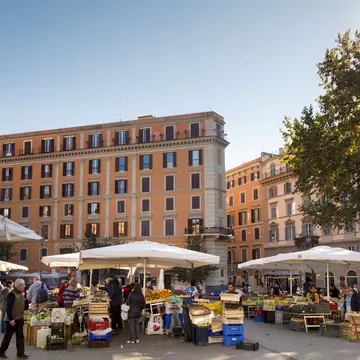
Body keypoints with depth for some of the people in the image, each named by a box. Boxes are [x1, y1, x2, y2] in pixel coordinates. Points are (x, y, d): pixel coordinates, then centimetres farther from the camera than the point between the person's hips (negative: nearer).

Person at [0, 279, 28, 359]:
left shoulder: (20, 294, 9)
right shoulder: (12, 294, -16)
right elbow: (9, 307, -20)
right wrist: (11, 319, -22)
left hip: (20, 319, 7)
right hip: (12, 320, -7)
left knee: (20, 336, 5)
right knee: (8, 336, 6)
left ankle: (21, 353, 8)